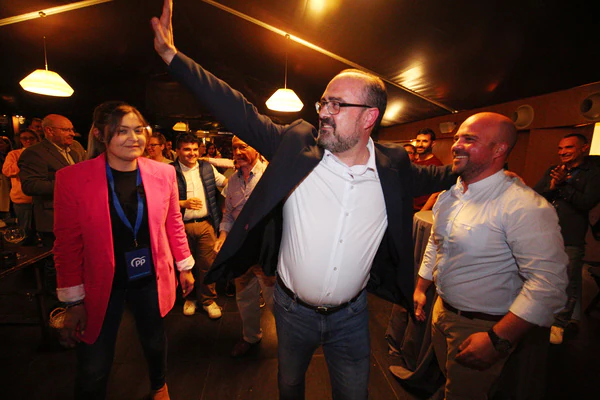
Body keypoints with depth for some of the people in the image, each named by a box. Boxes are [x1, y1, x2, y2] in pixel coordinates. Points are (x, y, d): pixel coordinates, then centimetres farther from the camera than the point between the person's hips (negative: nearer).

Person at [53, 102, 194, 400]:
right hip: (101, 285, -1)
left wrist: (184, 267, 7)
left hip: (151, 279, 2)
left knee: (154, 342, 23)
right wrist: (74, 301, -4)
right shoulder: (72, 179, -13)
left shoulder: (163, 173, -8)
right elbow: (67, 245, -7)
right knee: (92, 373, 11)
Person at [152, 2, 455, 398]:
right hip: (292, 308, 1)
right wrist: (173, 57, -13)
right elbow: (241, 113, -14)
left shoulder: (394, 166, -10)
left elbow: (433, 176, 11)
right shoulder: (297, 144, -15)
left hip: (351, 315, 1)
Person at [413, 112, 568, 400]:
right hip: (441, 310, 7)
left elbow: (549, 282, -27)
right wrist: (421, 287, 14)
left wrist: (498, 340, -26)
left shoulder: (525, 207, -24)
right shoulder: (449, 193, 1)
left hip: (482, 327, -6)